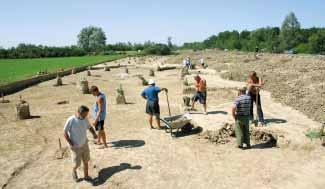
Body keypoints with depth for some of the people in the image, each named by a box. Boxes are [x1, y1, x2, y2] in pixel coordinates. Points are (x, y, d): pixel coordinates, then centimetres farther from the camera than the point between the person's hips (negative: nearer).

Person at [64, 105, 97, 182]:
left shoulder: (85, 119, -6)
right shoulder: (71, 120, -21)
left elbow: (89, 127, 10)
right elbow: (65, 132, -13)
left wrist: (94, 134, -8)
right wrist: (70, 143, -19)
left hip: (85, 144, 5)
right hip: (75, 147, -5)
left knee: (86, 161, 13)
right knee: (77, 164, 2)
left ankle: (86, 176, 33)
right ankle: (74, 170, 36)